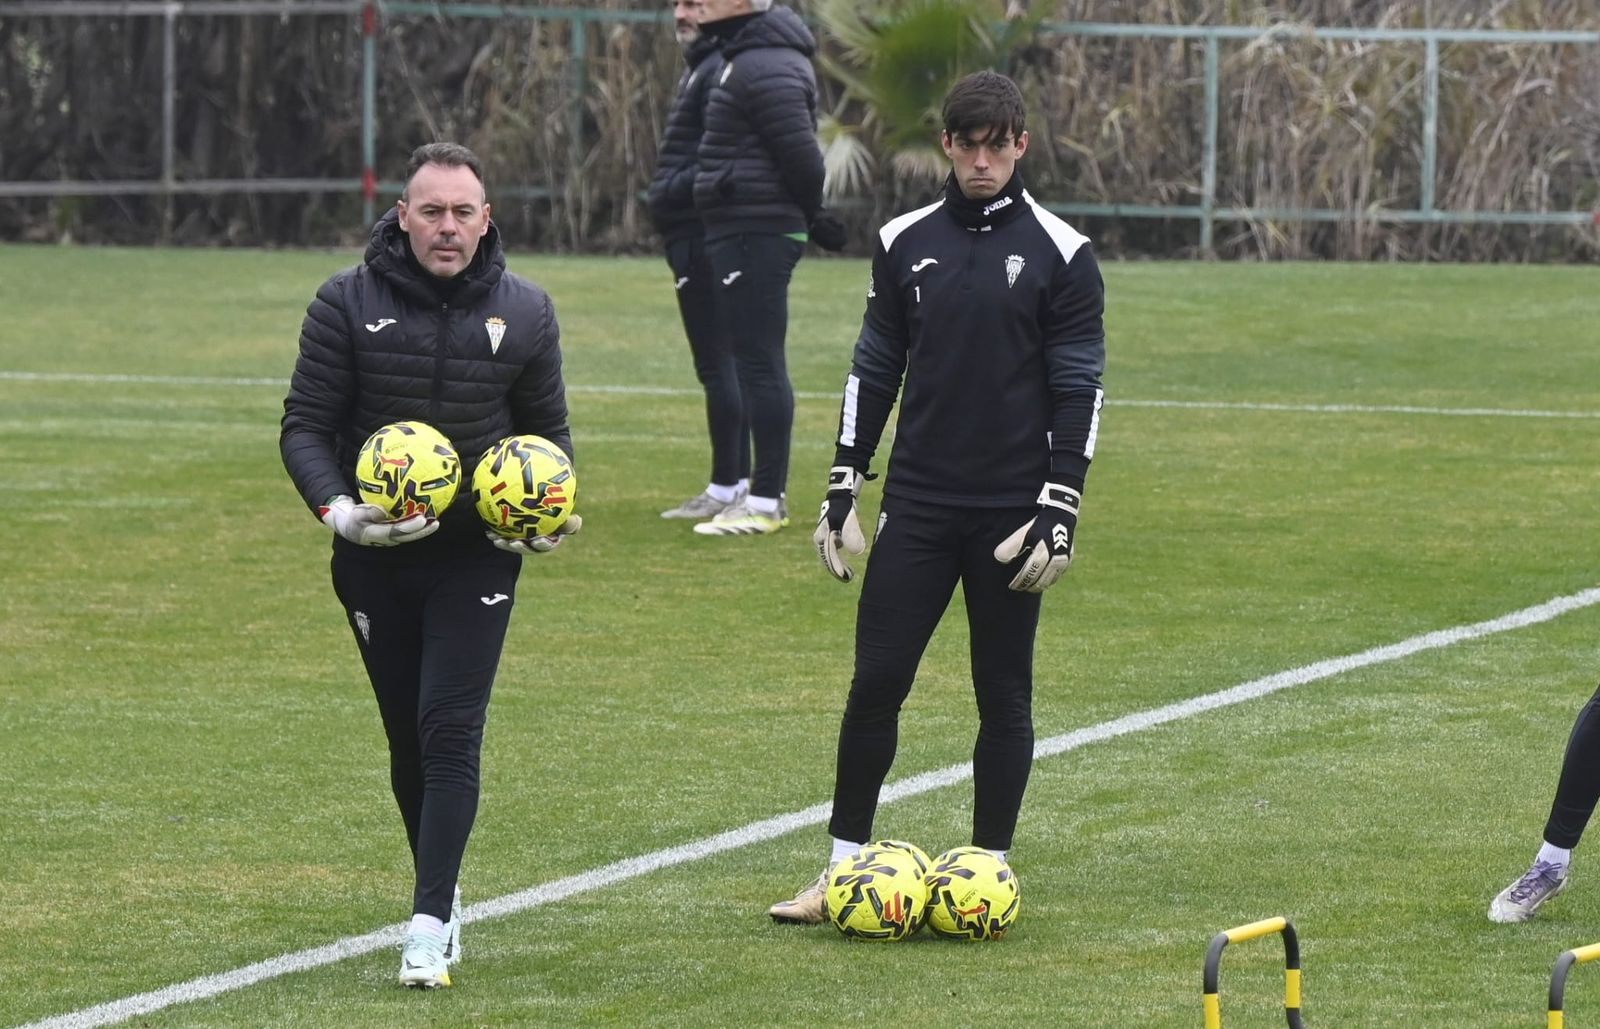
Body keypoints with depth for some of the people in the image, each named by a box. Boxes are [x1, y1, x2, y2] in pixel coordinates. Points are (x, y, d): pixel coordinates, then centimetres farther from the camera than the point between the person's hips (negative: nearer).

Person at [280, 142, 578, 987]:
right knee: (407, 737, 11)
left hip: (478, 554, -1)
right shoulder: (348, 304, -5)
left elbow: (549, 429, 12)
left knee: (450, 732, -13)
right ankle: (442, 894, 30)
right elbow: (305, 425, -3)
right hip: (375, 554, 1)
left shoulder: (523, 312, 0)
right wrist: (335, 507, -21)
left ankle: (428, 927, -17)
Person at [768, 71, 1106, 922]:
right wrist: (842, 487, 7)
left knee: (1004, 695, 4)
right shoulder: (905, 244, 7)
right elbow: (874, 370, 12)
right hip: (917, 503, 2)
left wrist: (1060, 510, -10)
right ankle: (843, 869, 6)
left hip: (1009, 515, -2)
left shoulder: (1060, 255, -3)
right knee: (875, 682, -2)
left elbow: (1080, 390, -3)